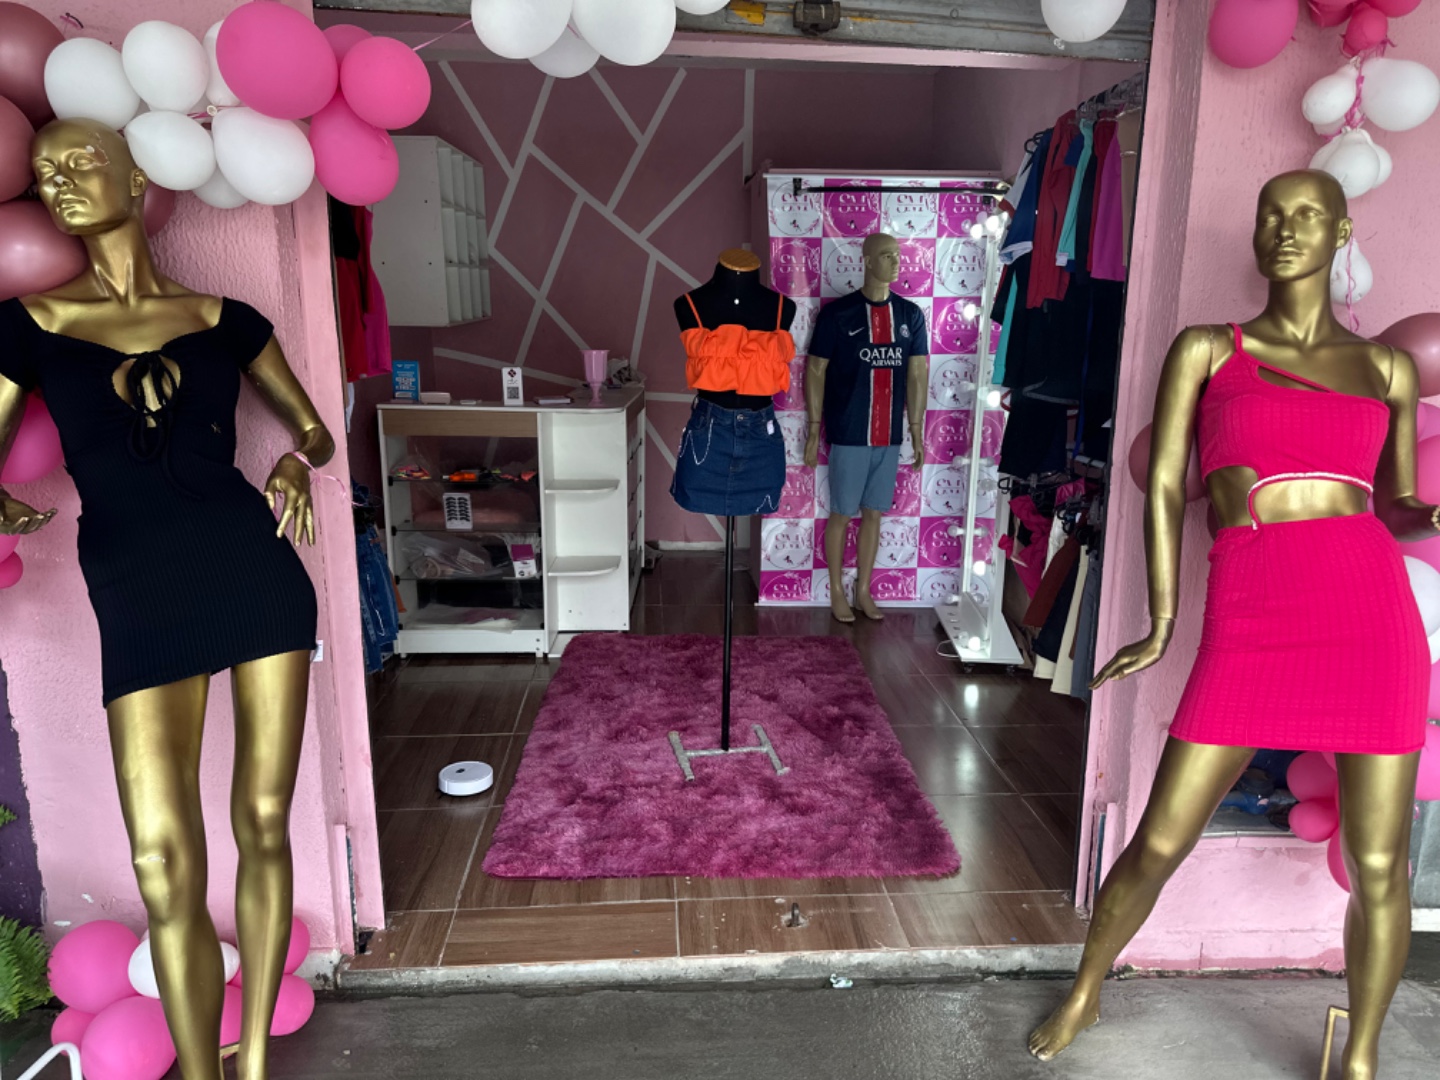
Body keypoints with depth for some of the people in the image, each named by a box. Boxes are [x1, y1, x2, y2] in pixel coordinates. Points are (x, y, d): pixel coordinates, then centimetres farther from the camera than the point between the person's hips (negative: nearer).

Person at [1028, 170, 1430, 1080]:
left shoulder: (1387, 369, 14)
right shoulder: (1207, 350, 9)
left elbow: (1399, 508, 20)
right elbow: (1164, 484, 4)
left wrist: (1431, 515, -5)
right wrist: (1161, 623, -2)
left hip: (1374, 611, 2)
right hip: (1248, 622, -2)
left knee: (1379, 867, 7)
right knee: (1159, 843, 2)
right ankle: (1085, 995, 29)